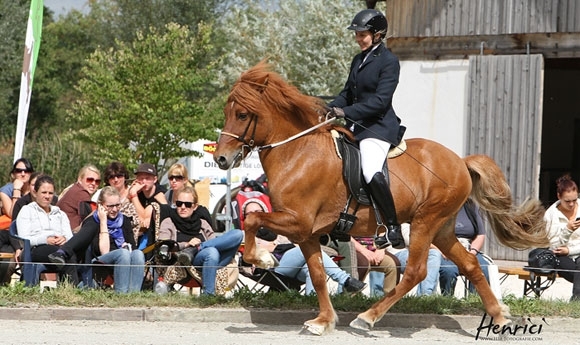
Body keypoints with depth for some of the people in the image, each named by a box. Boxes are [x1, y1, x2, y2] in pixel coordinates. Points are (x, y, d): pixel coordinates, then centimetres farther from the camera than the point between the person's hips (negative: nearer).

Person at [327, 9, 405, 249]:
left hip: (378, 127, -10)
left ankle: (394, 230, -22)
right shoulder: (358, 60, 17)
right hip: (357, 126, 10)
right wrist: (332, 109, -1)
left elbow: (380, 100, -17)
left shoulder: (388, 61, -8)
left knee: (371, 173, -29)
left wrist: (346, 112, -22)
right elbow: (348, 93, 20)